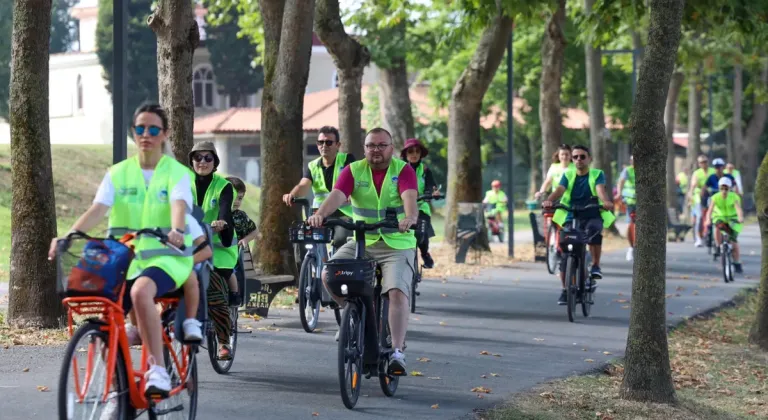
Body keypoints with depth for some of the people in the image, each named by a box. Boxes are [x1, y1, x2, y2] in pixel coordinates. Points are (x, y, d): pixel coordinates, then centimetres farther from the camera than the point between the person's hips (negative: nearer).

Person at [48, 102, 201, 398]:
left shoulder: (177, 173, 1)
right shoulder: (118, 174, 8)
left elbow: (179, 206, -20)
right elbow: (97, 209, -6)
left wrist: (176, 231, -43)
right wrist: (69, 236, -25)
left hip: (165, 257, -4)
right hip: (123, 260, 4)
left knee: (141, 291, -37)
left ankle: (157, 370, -34)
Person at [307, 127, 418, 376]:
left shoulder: (403, 170, -4)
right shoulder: (354, 171, 2)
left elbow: (410, 197, -22)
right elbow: (337, 196, -15)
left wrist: (410, 218, -45)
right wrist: (320, 214, -35)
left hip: (398, 244, -3)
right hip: (361, 242, 3)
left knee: (397, 291, -22)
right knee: (329, 274, -17)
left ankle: (397, 352, -18)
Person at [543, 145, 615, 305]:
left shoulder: (597, 175, 0)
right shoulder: (568, 175, 4)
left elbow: (600, 189, -20)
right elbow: (560, 190, -15)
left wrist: (606, 201, -43)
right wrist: (549, 200, -37)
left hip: (592, 216, -2)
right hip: (571, 218, 2)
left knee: (594, 230, -38)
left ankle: (595, 266, -27)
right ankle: (565, 290, 10)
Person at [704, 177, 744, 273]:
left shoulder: (734, 197, -18)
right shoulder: (715, 197, -16)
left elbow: (739, 209, -34)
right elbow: (710, 210, -28)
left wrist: (741, 218, -55)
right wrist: (708, 220, -47)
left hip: (732, 219, 0)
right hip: (720, 217, 0)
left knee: (734, 241, -11)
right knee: (717, 226, -36)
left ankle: (737, 264, 3)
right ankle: (718, 247, -20)